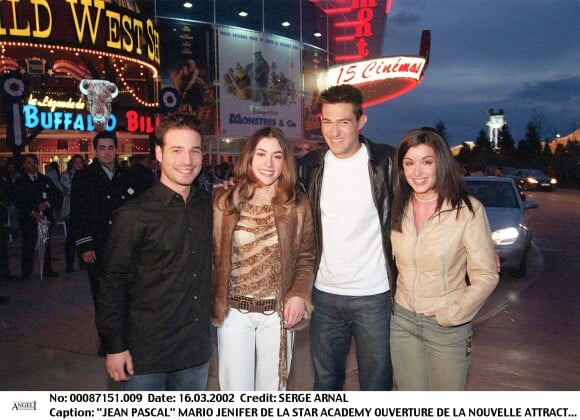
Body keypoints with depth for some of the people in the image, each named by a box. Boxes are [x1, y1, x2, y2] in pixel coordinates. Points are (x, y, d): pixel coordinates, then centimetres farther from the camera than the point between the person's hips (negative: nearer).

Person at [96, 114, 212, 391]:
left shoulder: (208, 205, 3)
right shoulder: (134, 215, -12)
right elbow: (113, 285, -10)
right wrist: (114, 347, -10)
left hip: (196, 350, 5)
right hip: (144, 355, -4)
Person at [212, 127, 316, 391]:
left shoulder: (298, 205, 0)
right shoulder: (224, 201, -2)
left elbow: (306, 257, 4)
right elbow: (212, 254, 2)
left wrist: (299, 294, -10)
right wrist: (212, 302, -4)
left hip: (277, 313, 1)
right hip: (234, 311, 0)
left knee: (272, 388, 15)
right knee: (235, 387, 10)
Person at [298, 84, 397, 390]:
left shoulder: (385, 161, -8)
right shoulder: (311, 166, 2)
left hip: (374, 295, -3)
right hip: (325, 294, 4)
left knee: (376, 383, 11)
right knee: (325, 382, 19)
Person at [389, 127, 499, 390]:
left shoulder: (467, 210, -14)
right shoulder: (398, 209, 0)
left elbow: (486, 276, -11)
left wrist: (449, 315, -11)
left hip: (448, 327, -3)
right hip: (402, 321, 4)